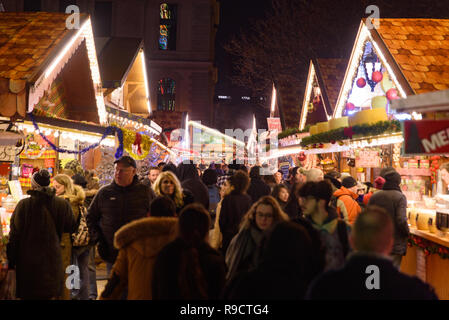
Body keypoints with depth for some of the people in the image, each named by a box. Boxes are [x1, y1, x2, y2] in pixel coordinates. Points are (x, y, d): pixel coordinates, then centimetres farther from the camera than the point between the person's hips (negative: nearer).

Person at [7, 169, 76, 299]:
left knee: (27, 294, 12)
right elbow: (71, 228, 6)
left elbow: (14, 235, -9)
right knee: (51, 295, 13)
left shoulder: (24, 205, -13)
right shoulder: (63, 204, -6)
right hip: (53, 259, 2)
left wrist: (11, 261, 0)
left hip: (28, 261, -2)